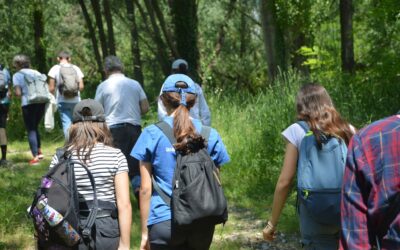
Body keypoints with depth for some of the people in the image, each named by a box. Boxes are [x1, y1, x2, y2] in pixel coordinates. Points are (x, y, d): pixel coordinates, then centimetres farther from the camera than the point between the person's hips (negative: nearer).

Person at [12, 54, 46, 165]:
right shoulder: (36, 73, 14)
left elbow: (18, 93, -7)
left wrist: (15, 92, 13)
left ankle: (35, 157, -5)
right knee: (35, 127, 23)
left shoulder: (17, 75, 0)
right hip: (41, 102, 5)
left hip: (28, 103, -5)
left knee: (31, 130, 2)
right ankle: (39, 152, 20)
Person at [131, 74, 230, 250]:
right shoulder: (210, 135, 3)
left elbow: (145, 189, -3)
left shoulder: (152, 134, -3)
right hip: (202, 223, 3)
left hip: (164, 223, -3)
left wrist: (145, 232, 3)